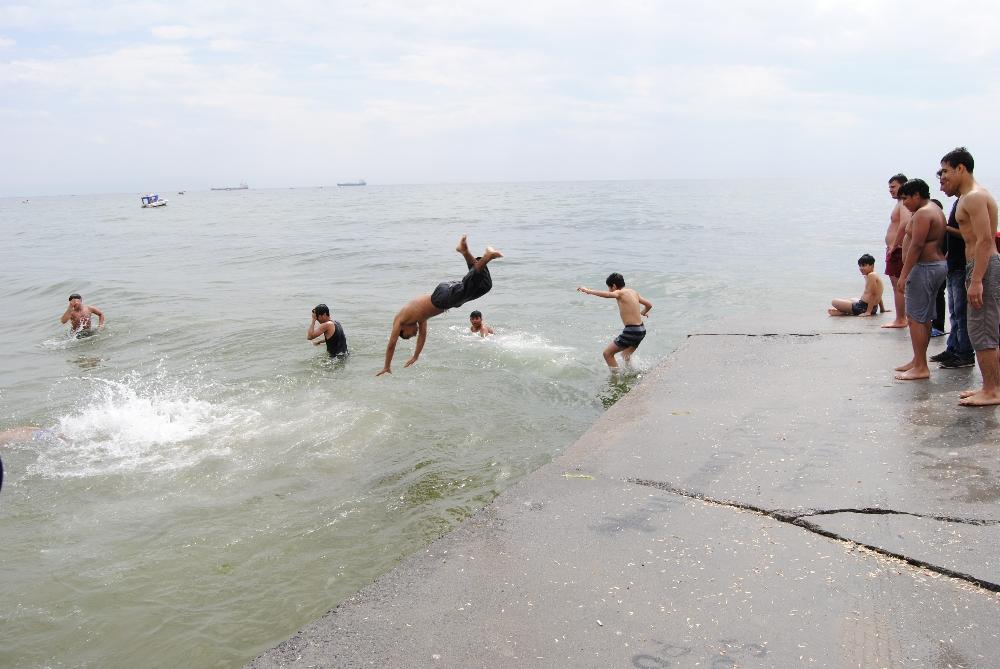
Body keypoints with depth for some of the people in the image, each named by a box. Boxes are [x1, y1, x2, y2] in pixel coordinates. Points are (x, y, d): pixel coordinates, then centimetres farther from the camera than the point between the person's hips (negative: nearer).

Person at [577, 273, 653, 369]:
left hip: (631, 331, -9)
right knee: (626, 355, 30)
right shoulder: (633, 292, 12)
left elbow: (607, 294, -34)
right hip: (641, 330, 9)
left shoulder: (620, 293, -11)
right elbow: (649, 305, 20)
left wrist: (588, 291, -29)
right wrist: (642, 313, 41)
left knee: (607, 353, 1)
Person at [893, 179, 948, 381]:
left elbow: (916, 246, -22)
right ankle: (918, 361, 24)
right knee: (924, 318, 16)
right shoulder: (936, 211, 19)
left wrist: (903, 275, -22)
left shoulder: (923, 214, -14)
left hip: (925, 267, -11)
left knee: (915, 318, -9)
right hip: (938, 264, 11)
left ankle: (921, 367, -8)